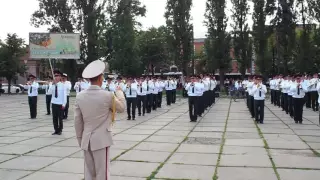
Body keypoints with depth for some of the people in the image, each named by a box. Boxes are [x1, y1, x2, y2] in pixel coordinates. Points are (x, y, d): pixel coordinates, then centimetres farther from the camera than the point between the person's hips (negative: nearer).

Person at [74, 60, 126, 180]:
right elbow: (122, 108, 4)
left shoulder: (80, 96, -1)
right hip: (101, 140, -5)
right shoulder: (107, 95, -14)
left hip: (86, 140, 5)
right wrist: (119, 92, 19)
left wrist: (80, 139, 15)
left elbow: (77, 121, 4)